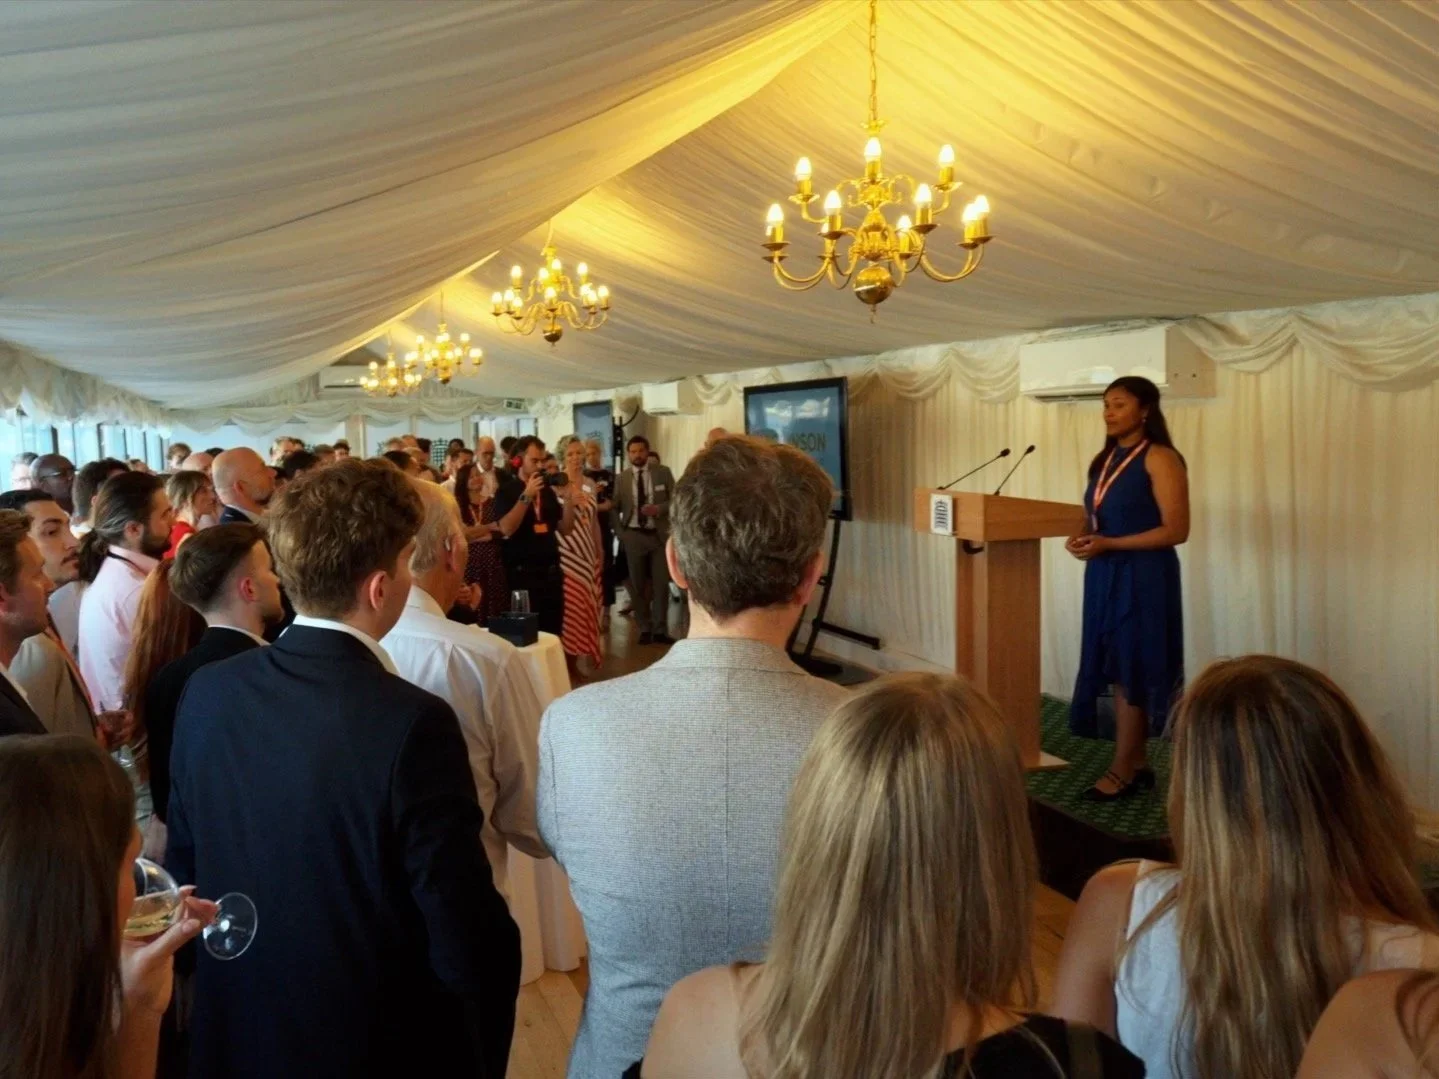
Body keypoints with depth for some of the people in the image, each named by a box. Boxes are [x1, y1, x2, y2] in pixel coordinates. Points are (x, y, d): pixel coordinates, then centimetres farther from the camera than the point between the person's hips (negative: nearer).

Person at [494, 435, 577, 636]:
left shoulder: (547, 491, 12)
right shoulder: (507, 490, -5)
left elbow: (565, 529, 9)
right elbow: (506, 529, -20)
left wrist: (568, 499, -5)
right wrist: (527, 496, -23)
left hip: (551, 571, 6)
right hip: (523, 573, -5)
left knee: (553, 631, 9)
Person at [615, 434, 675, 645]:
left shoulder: (663, 472, 1)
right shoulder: (622, 478, 3)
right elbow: (614, 508, 9)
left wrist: (658, 509, -17)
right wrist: (620, 532, -1)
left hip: (659, 535, -1)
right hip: (633, 536, 1)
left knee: (661, 584, 0)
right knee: (637, 585, 6)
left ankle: (660, 630, 8)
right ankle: (645, 629, 17)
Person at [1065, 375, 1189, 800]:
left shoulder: (1160, 458, -10)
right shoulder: (1105, 460, 14)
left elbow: (1176, 530, -16)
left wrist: (1108, 544, -20)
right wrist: (1084, 539, 0)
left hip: (1143, 577, -8)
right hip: (1105, 575, 8)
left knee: (1132, 671, -2)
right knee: (1116, 670, 9)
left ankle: (1122, 771, 7)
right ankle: (1137, 762, 19)